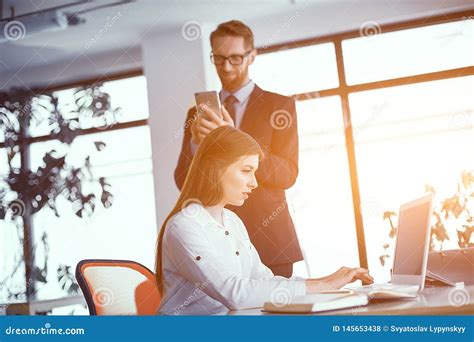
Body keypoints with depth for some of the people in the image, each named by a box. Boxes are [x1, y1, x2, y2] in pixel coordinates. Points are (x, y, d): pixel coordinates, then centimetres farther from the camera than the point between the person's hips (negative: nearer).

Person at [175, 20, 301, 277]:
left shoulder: (280, 106, 2)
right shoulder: (198, 113, 11)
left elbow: (287, 174, -9)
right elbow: (183, 183, 7)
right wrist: (196, 143, -14)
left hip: (268, 238, -2)